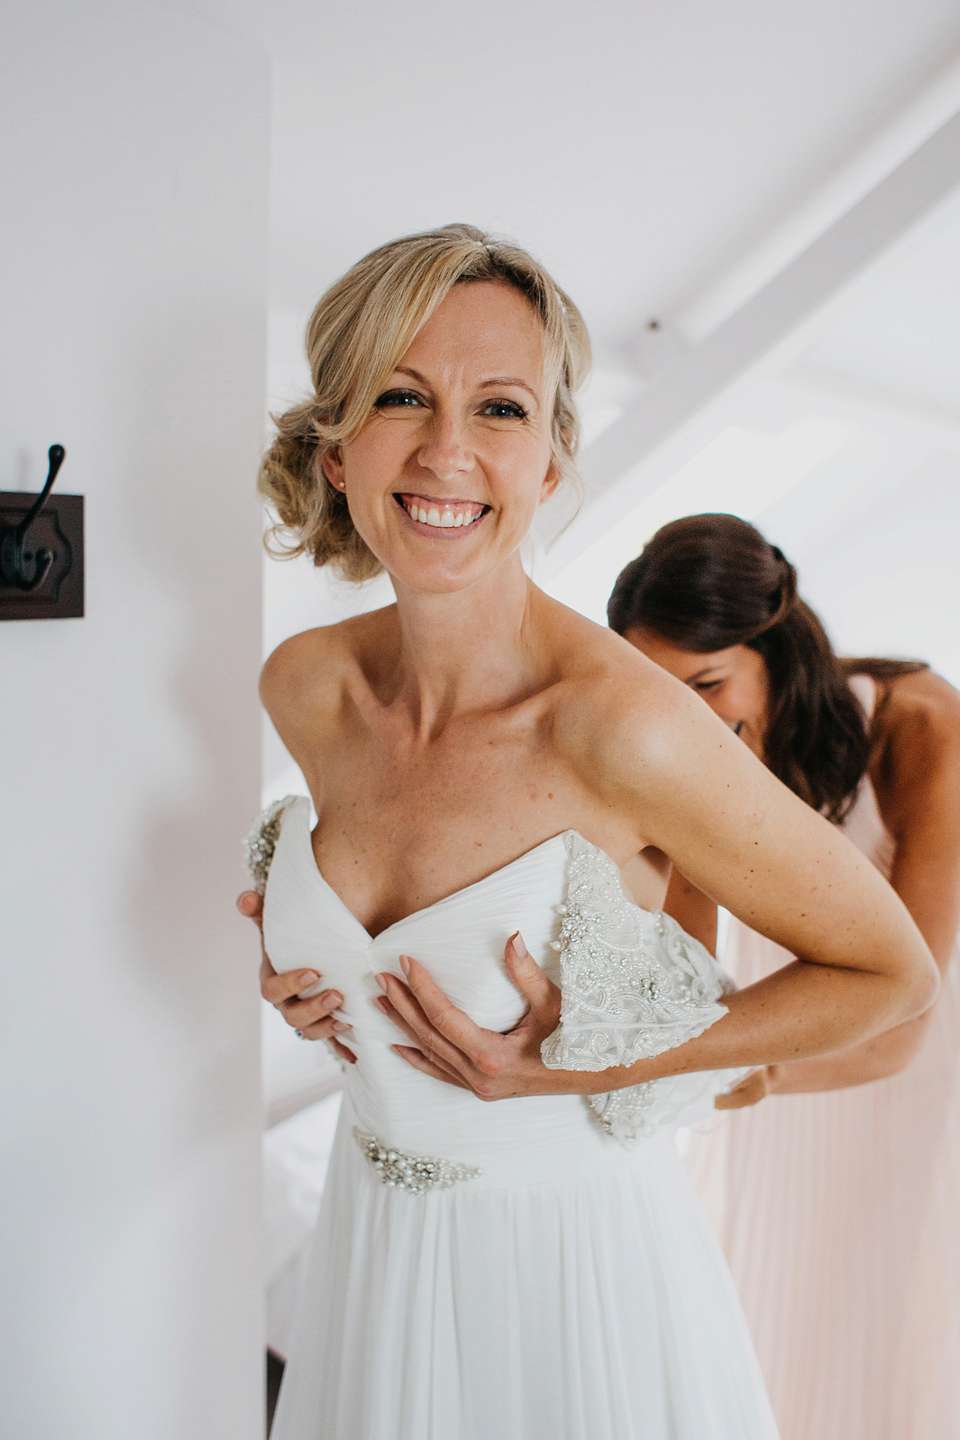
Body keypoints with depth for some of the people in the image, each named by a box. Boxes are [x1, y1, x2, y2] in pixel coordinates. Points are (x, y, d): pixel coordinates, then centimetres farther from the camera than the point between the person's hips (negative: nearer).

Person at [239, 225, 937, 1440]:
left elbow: (891, 972, -16)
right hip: (370, 1239, 6)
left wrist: (587, 1065, -21)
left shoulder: (627, 722, -28)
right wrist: (299, 965, -6)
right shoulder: (302, 687, -10)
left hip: (575, 1258, -5)